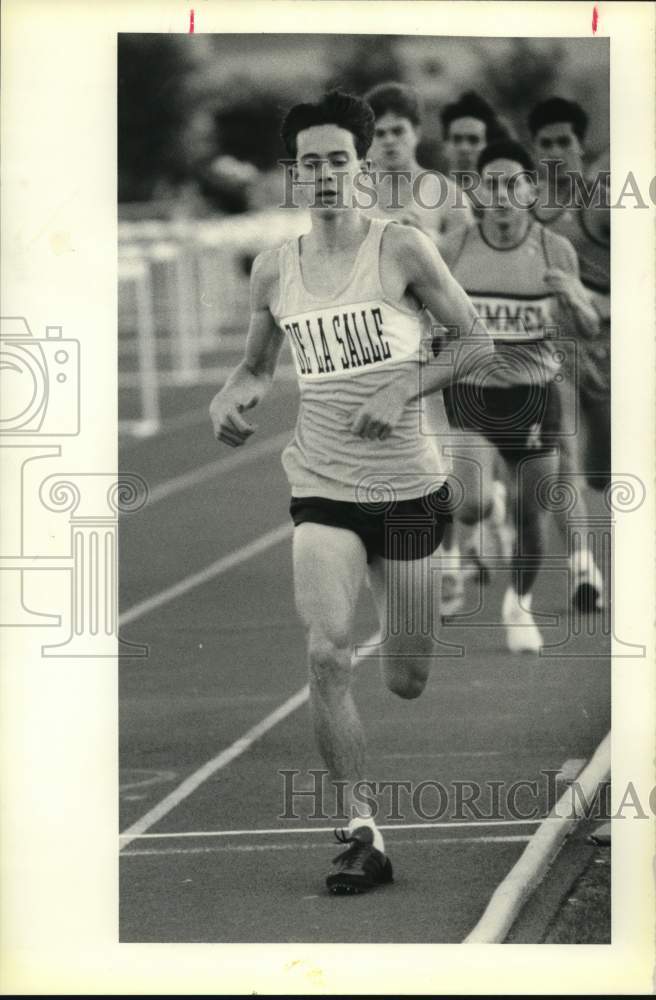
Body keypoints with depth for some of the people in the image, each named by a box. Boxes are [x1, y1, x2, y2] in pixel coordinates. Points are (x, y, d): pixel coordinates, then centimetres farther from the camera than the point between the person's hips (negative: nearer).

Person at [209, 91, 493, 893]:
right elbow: (257, 366, 19)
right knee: (326, 655, -19)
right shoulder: (274, 270, 4)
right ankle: (362, 834, -12)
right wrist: (230, 400, -2)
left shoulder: (400, 249, -6)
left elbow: (482, 344, -5)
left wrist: (405, 389, -17)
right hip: (322, 490, 2)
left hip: (408, 488, -2)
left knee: (407, 681, 6)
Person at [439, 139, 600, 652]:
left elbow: (588, 326, 3)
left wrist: (572, 297, -19)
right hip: (470, 393, -1)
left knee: (531, 513, 7)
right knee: (473, 506, -22)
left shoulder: (556, 251, -5)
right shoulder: (455, 250, -5)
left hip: (534, 395, 1)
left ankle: (520, 605, 33)